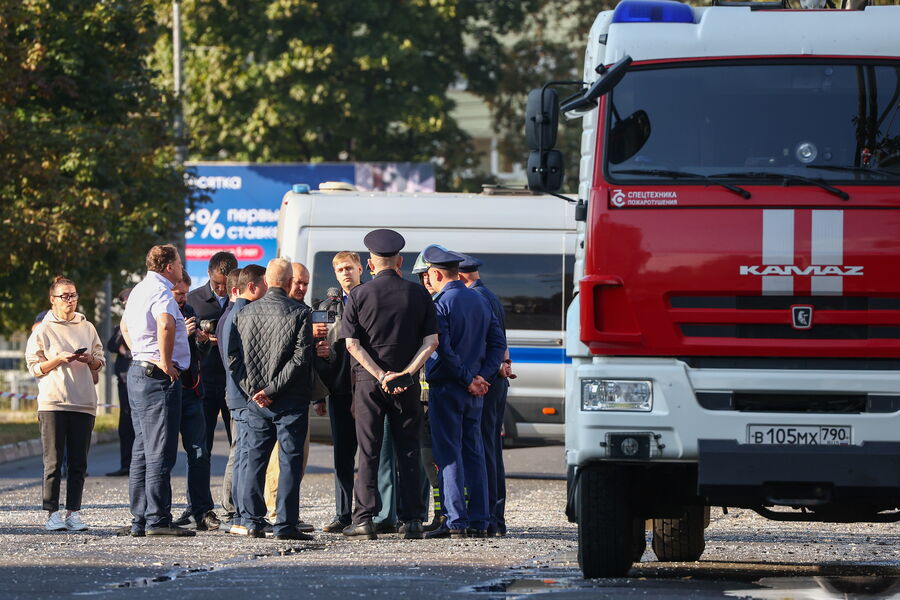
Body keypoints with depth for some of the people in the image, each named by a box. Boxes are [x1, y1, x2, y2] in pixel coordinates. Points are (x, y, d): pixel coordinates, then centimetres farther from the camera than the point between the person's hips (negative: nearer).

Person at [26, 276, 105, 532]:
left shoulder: (87, 328, 14)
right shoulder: (43, 330, 4)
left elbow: (100, 362, 18)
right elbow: (34, 366, 1)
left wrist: (89, 360, -3)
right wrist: (59, 360, -13)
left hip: (83, 403, 3)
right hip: (53, 402, -3)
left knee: (78, 463, 1)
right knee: (53, 462, -5)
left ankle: (73, 512, 3)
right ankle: (52, 513, -2)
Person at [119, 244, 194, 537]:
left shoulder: (139, 290, 16)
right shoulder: (160, 292, -14)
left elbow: (125, 326, 34)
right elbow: (166, 324, -35)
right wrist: (165, 361, -24)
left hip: (138, 371, 10)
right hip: (159, 378, -10)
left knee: (142, 451, 11)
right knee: (160, 452, -9)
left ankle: (139, 520, 13)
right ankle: (157, 519, -10)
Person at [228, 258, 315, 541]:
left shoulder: (245, 313, 4)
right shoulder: (300, 313, -7)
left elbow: (234, 357, 1)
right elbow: (300, 358, -13)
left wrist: (254, 389, -1)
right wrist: (272, 389, -11)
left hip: (256, 400, 3)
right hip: (290, 401, -3)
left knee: (254, 459, 9)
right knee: (290, 460, 0)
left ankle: (253, 522, 8)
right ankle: (285, 525, -4)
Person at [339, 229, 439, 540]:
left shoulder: (360, 295, -2)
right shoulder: (418, 294, 2)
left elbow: (351, 343, -7)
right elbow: (431, 340, -3)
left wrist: (380, 375, -10)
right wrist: (406, 373, -8)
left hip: (368, 381, -1)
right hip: (407, 384, 1)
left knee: (368, 451, 3)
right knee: (408, 451, 7)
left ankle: (364, 518, -1)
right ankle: (411, 520, 4)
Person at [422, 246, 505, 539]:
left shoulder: (441, 304, -11)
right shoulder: (480, 301, 11)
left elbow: (443, 350, -18)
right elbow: (498, 342, 11)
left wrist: (468, 380, -11)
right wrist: (482, 376, 3)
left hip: (446, 388, -7)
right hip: (474, 392, 7)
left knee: (449, 455, -5)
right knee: (474, 453, 10)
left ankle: (456, 521, -9)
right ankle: (479, 521, 9)